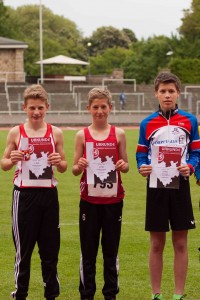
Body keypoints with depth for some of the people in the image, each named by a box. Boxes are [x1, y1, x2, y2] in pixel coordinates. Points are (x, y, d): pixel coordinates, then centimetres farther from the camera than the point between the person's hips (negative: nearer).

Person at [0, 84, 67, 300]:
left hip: (48, 193, 1)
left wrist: (59, 162, -12)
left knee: (50, 249, 6)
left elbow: (63, 167, 10)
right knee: (23, 248, 4)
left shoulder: (55, 133, 4)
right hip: (24, 194, -1)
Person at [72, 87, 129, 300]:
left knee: (111, 249, 7)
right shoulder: (82, 135, 0)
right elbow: (75, 170, 3)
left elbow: (125, 166, 8)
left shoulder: (118, 134, 2)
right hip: (89, 200, 0)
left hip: (113, 199, 0)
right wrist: (79, 166, -19)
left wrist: (123, 165, -15)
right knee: (88, 250, 5)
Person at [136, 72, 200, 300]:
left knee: (180, 244, 4)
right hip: (156, 188, 0)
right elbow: (141, 154, 6)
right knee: (156, 244, 5)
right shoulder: (147, 124, 2)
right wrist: (142, 167, -14)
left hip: (180, 188, 0)